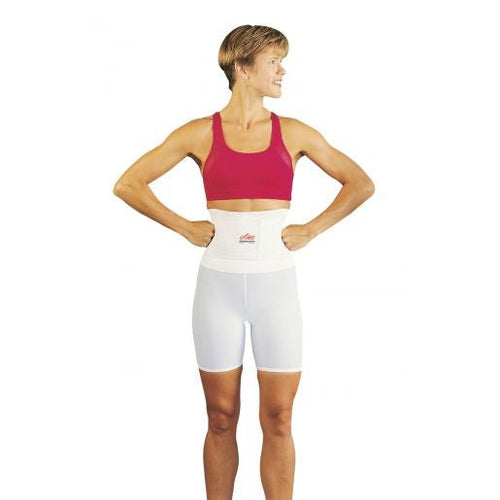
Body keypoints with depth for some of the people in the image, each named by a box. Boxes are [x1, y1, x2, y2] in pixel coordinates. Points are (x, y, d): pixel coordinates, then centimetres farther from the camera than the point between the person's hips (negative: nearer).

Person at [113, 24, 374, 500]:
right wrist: (184, 227, -2)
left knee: (278, 420, 3)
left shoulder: (293, 133, 5)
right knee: (222, 419, 8)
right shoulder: (201, 133, 1)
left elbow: (360, 184, 12)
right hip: (219, 283, -1)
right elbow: (127, 185, 5)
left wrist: (312, 229, 2)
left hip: (276, 283, 1)